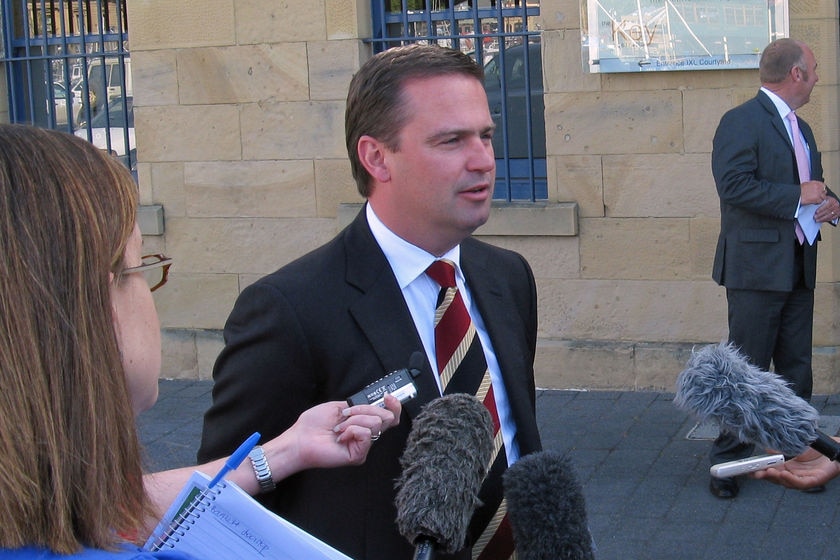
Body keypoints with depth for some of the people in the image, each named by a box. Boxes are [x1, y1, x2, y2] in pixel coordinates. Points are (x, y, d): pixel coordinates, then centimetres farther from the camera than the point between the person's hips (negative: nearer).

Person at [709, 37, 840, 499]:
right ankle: (727, 461, 5)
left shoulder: (802, 130, 19)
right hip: (758, 266, -8)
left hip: (798, 268, 8)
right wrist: (797, 196, -18)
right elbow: (734, 185, -21)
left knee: (797, 370, 12)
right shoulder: (741, 122, -9)